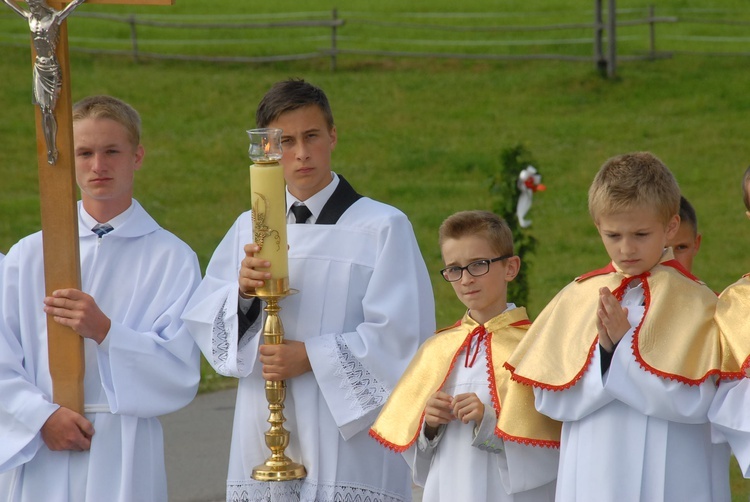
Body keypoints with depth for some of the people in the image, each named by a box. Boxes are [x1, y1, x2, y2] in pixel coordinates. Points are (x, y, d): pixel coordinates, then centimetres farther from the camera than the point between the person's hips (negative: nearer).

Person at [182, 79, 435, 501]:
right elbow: (202, 320, 8)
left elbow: (403, 336, -6)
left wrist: (312, 356, -14)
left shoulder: (383, 227, 0)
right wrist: (242, 292, -13)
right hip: (264, 439, 4)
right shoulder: (249, 229, 14)